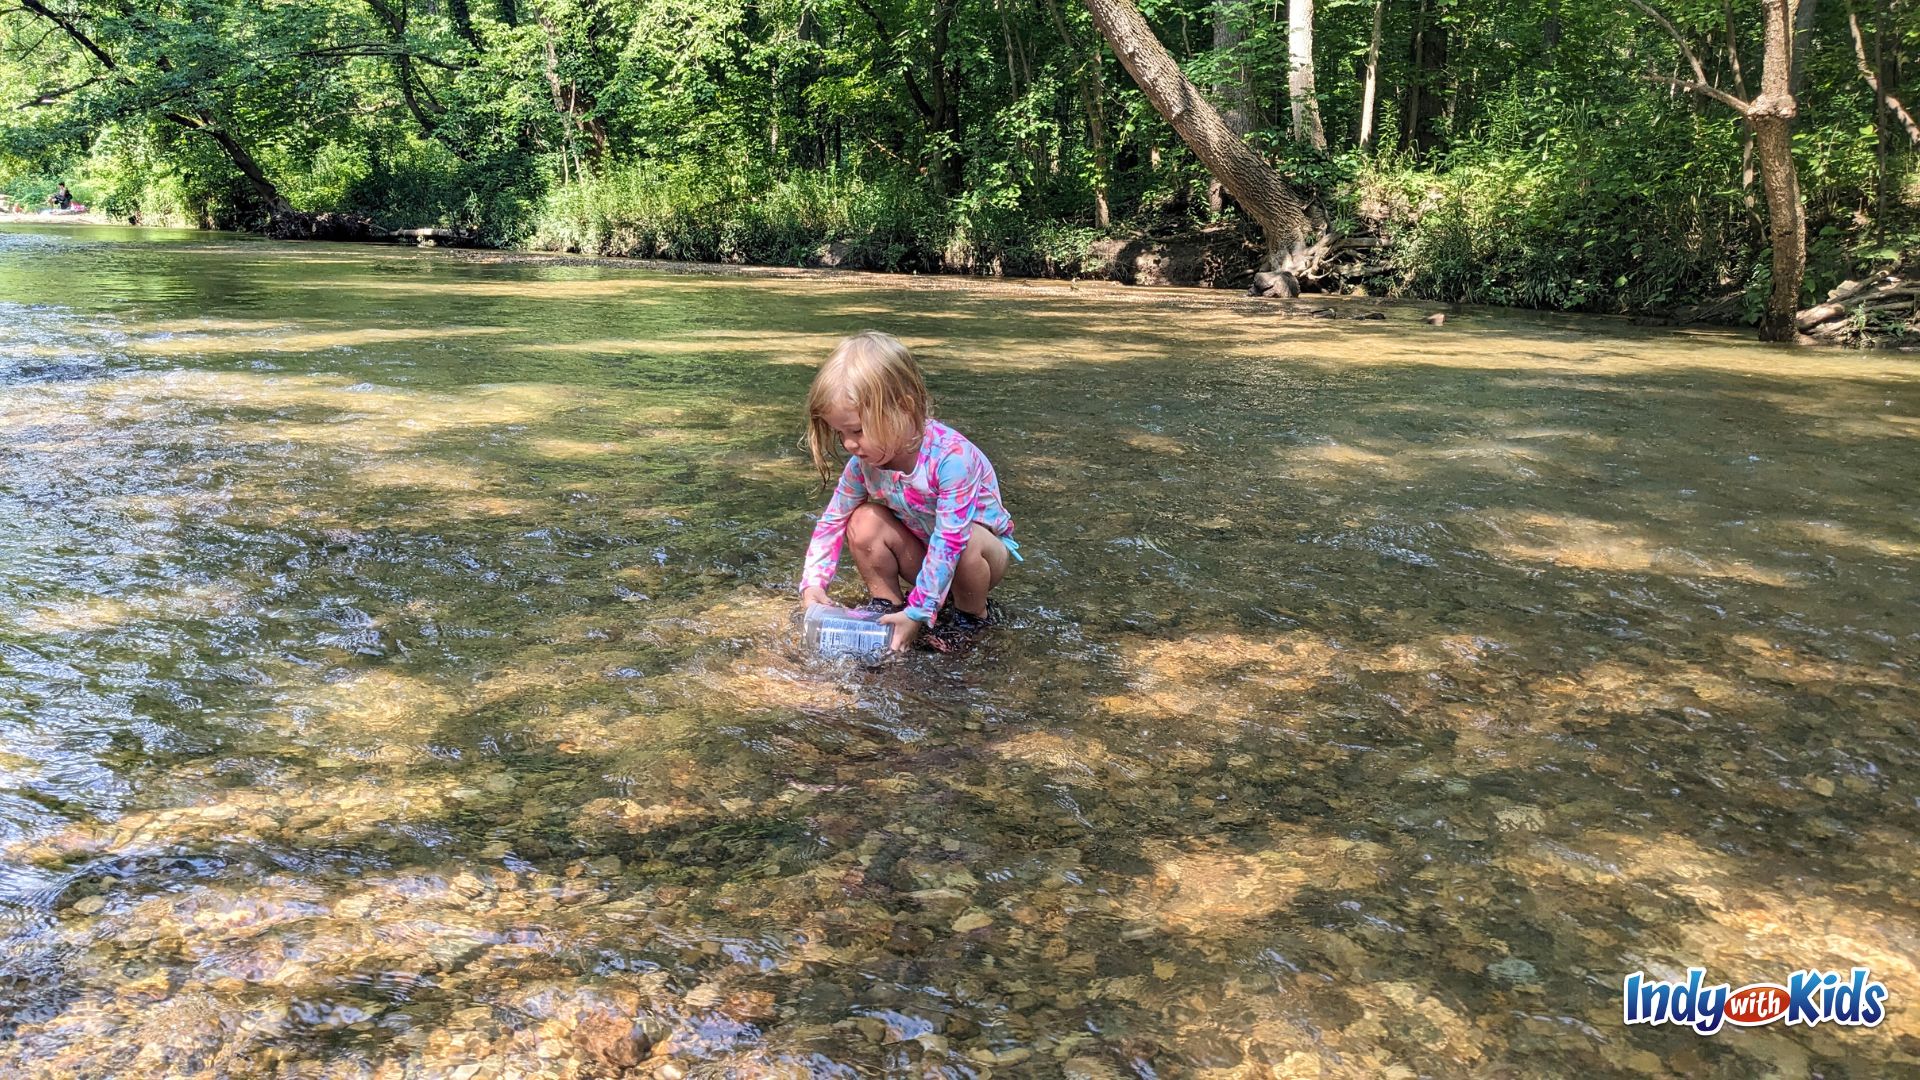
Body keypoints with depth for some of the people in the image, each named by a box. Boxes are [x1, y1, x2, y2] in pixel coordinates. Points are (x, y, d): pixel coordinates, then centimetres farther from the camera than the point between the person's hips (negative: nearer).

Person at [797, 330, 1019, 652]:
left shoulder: (951, 457, -35)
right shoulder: (864, 462, -16)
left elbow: (950, 541, -36)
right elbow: (833, 520, -3)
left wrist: (918, 613, -36)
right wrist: (813, 583, -13)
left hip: (982, 542, -4)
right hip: (921, 550, 5)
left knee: (968, 544, -38)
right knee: (864, 520, -19)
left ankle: (970, 615, -7)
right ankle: (885, 603, 1)